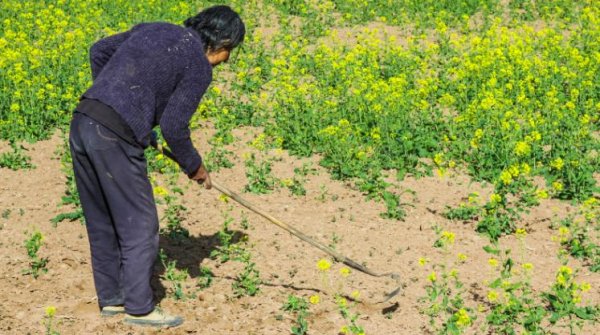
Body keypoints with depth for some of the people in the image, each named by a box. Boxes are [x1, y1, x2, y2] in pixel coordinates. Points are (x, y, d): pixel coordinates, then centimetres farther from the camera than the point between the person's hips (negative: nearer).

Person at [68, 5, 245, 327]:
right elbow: (173, 126, -7)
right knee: (139, 224, 6)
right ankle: (139, 307, 13)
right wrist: (194, 165, 10)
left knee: (102, 222, 19)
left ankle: (110, 298, 30)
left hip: (81, 124, 8)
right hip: (115, 139, -8)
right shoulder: (199, 68, -2)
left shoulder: (153, 29, 20)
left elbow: (99, 51, 25)